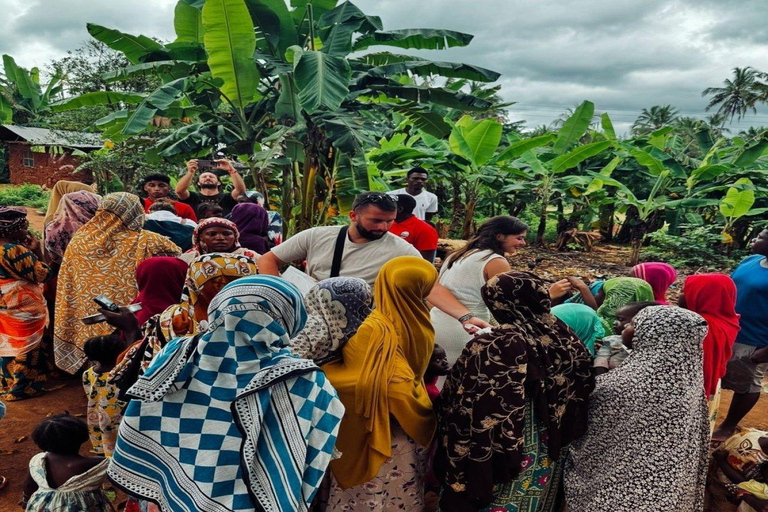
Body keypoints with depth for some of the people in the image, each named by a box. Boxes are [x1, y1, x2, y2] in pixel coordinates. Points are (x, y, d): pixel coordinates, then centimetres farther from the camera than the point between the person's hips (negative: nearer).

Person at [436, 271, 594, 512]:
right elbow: (581, 393, 5)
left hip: (495, 460, -6)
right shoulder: (565, 341, -7)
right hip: (546, 455, 6)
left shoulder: (487, 349, -24)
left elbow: (461, 410, -19)